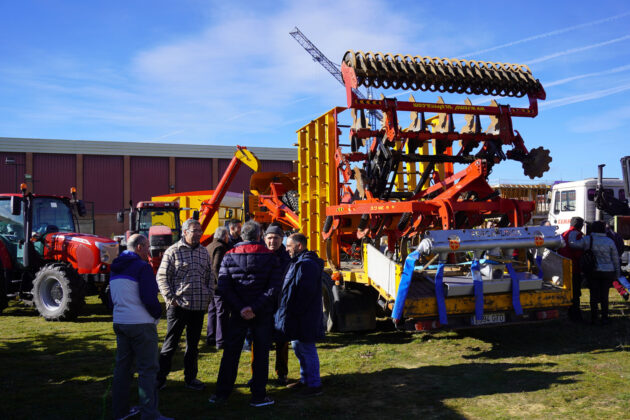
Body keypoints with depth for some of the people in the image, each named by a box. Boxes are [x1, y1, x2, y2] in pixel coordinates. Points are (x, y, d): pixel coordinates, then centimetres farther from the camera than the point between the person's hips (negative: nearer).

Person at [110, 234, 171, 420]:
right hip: (140, 324, -8)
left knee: (122, 366, 16)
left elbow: (112, 298, 20)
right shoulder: (142, 267, -13)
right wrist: (158, 313, -3)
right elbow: (149, 298, -19)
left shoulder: (116, 269, 14)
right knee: (148, 369, -3)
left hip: (119, 323, 9)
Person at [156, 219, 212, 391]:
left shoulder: (204, 252, 11)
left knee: (193, 344, 13)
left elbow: (209, 275, 19)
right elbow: (162, 277, -5)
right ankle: (160, 378, 15)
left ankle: (190, 378, 24)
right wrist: (170, 298, -11)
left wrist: (209, 296, 8)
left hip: (199, 306, 5)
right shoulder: (173, 251, -5)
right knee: (171, 343, 2)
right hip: (178, 305, -5)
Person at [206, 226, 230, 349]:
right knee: (222, 313, -5)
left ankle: (210, 338, 22)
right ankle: (220, 341, -3)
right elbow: (216, 267, -22)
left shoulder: (208, 247, 17)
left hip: (210, 285, 10)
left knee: (212, 311, 16)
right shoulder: (221, 247, -13)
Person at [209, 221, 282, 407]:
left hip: (238, 314, 2)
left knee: (231, 353, 12)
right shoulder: (269, 257, -5)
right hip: (262, 315, -2)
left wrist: (240, 308, -10)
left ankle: (221, 393, 18)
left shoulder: (229, 257, 0)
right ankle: (258, 396, 13)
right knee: (261, 354, 9)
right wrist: (255, 307, -15)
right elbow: (274, 288, -13)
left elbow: (223, 287, -8)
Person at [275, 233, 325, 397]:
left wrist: (294, 312, -21)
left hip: (304, 318, -11)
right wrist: (289, 313, 18)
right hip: (297, 316, 11)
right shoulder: (299, 262, 15)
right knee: (298, 347, 20)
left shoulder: (307, 264, -20)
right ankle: (305, 380, 32)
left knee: (307, 349, -3)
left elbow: (306, 292, -26)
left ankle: (314, 385, 6)